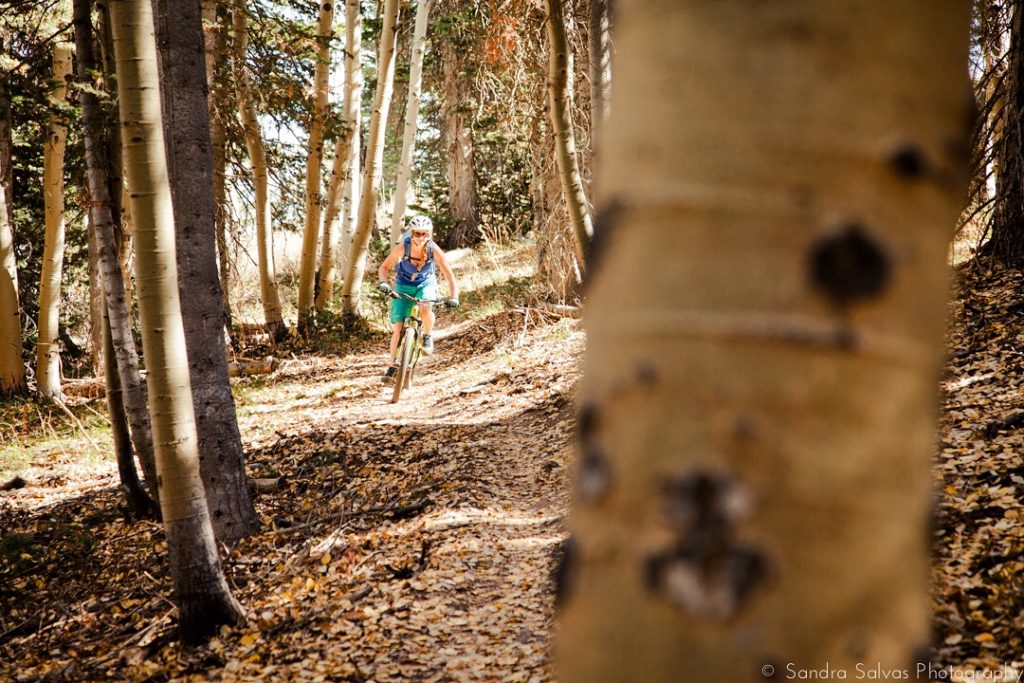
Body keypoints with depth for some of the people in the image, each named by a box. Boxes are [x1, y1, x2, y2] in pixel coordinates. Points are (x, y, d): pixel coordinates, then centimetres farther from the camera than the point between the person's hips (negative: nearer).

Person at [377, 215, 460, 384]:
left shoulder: (434, 250, -25)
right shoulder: (402, 247, -25)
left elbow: (449, 276, -21)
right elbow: (383, 268, -17)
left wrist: (454, 297, -34)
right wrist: (384, 283, -36)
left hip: (426, 284, -1)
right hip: (404, 285, 1)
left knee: (425, 310, -34)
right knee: (397, 327, -6)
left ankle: (427, 336, -4)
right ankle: (393, 365, 9)